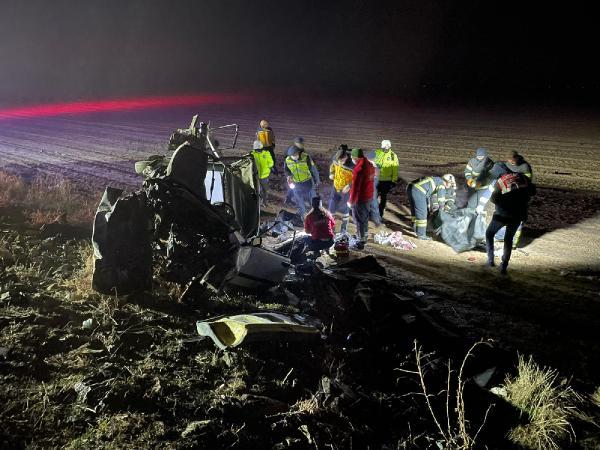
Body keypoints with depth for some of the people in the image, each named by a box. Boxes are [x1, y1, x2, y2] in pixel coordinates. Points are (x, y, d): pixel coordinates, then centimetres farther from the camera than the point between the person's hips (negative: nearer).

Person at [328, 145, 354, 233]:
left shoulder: (352, 165, -29)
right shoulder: (336, 158, -14)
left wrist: (349, 185, -30)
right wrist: (331, 173, -7)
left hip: (346, 190, -4)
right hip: (335, 187, 4)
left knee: (344, 209, 13)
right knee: (331, 207, 8)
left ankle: (344, 227, 35)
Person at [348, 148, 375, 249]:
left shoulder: (359, 169, -26)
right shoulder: (370, 165, 2)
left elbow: (355, 187, -23)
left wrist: (351, 201, -13)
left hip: (360, 198, -9)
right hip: (369, 196, 9)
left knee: (359, 220, 4)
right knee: (365, 217, 24)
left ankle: (361, 242, 12)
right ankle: (365, 236, 41)